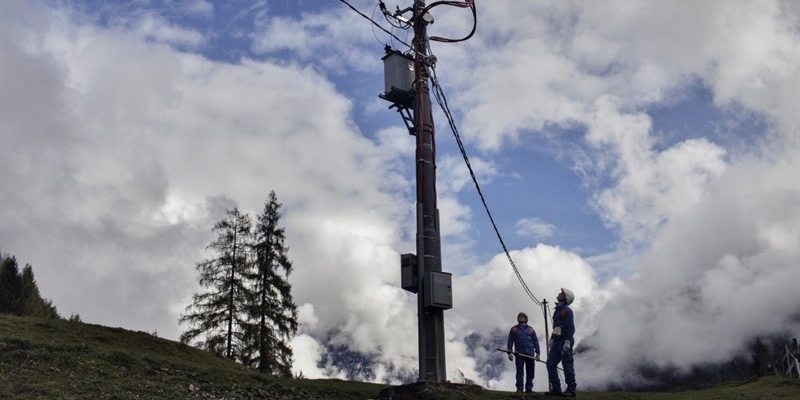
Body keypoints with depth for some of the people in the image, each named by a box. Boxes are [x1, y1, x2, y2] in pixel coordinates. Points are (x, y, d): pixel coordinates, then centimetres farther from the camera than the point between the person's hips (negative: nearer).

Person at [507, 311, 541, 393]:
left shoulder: (530, 329, 12)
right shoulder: (514, 329, 8)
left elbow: (535, 341, 12)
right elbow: (510, 341, 6)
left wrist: (537, 353, 5)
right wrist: (509, 353, -2)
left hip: (530, 354, 2)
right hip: (519, 354, -2)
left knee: (530, 372, 3)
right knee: (520, 371, -5)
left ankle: (529, 388, 9)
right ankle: (519, 388, -4)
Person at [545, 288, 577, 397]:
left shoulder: (567, 310, -9)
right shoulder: (557, 310, 19)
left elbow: (570, 327, -16)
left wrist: (567, 341, -23)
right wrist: (552, 339, 20)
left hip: (565, 342, -9)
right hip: (557, 342, 9)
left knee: (567, 365, -5)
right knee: (550, 364, 5)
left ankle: (571, 390, 0)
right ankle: (556, 389, 8)